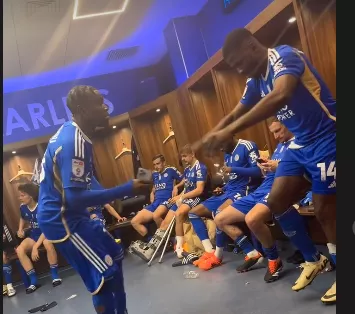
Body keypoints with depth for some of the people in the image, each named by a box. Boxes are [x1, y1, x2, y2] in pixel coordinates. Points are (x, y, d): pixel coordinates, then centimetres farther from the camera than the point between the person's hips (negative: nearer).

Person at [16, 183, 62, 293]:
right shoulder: (23, 207, -4)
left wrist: (35, 247, -32)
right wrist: (20, 230, 3)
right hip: (34, 234, 6)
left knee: (47, 243, -40)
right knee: (20, 250, -22)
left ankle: (55, 275, -21)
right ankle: (34, 281, -12)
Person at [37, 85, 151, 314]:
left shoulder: (75, 134, 7)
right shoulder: (72, 141, -25)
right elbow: (74, 198, -32)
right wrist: (127, 189, -28)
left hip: (72, 214, 10)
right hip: (62, 218, -10)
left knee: (114, 255, 20)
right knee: (106, 275, -7)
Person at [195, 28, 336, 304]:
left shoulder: (285, 56, -19)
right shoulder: (255, 82, 6)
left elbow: (280, 96, -40)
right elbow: (233, 115, 12)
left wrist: (229, 132, -46)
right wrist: (208, 139, -4)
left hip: (326, 139, -8)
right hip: (300, 143, 8)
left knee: (324, 209, -3)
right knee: (276, 201, 4)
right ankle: (313, 259, 22)